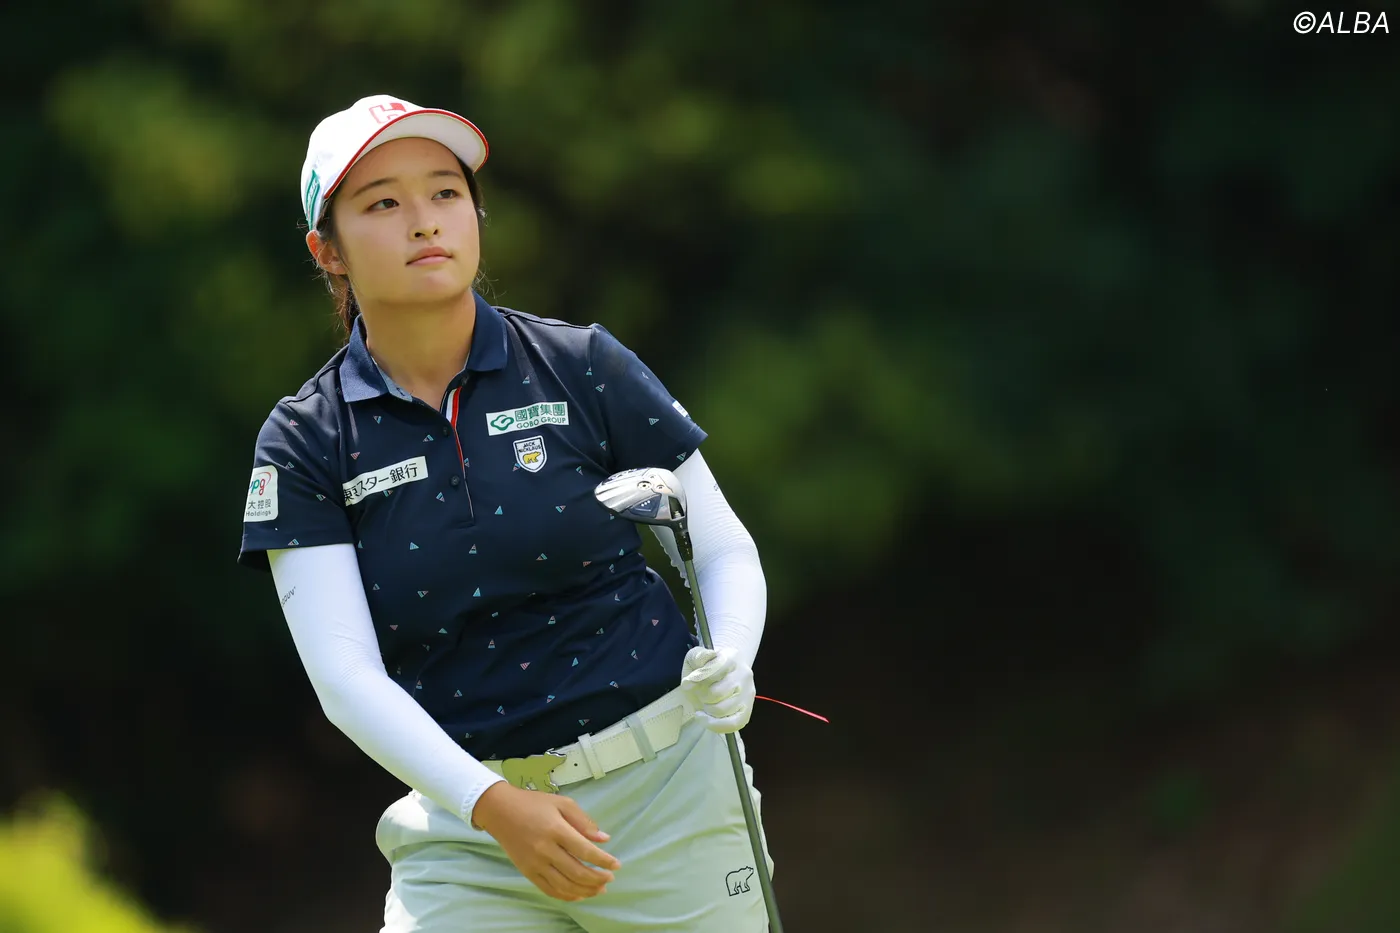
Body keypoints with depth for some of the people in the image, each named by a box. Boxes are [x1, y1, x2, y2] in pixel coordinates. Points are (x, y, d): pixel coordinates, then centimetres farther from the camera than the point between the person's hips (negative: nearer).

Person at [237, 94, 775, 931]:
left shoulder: (582, 368, 1)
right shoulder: (305, 443, 1)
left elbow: (724, 550, 6)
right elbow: (345, 674, -8)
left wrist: (728, 662, -17)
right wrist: (492, 806, -23)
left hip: (666, 792, 0)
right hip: (467, 830, 0)